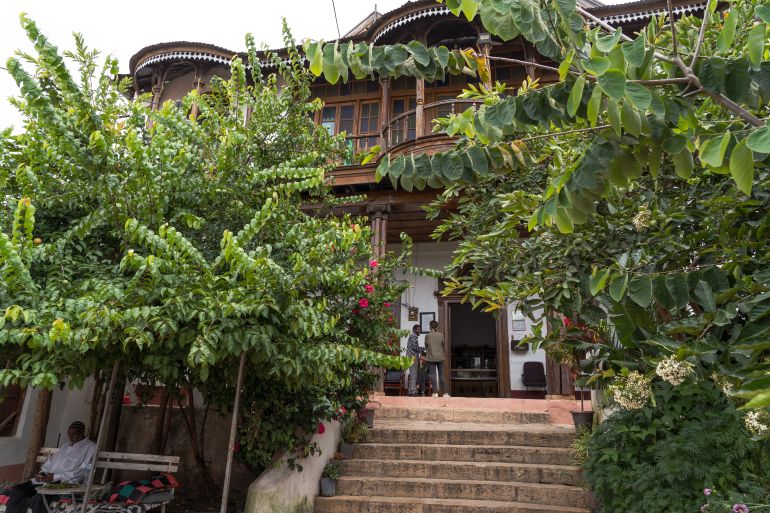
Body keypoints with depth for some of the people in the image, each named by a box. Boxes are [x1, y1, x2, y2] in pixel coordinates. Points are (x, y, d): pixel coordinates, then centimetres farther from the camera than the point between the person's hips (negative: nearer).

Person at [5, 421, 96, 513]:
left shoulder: (90, 447, -2)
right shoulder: (67, 444, 24)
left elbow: (82, 471, -11)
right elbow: (52, 459, 23)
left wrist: (56, 477, -15)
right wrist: (42, 472, 2)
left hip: (65, 482, -8)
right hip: (48, 478, 8)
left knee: (40, 497, -34)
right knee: (17, 490, -9)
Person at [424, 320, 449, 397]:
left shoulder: (428, 336, -5)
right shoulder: (441, 335, -2)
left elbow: (426, 347, 4)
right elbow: (443, 345, 8)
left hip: (431, 358, -1)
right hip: (440, 357, 1)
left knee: (433, 375, 2)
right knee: (441, 375, 8)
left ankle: (435, 392, -2)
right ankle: (445, 393, 8)